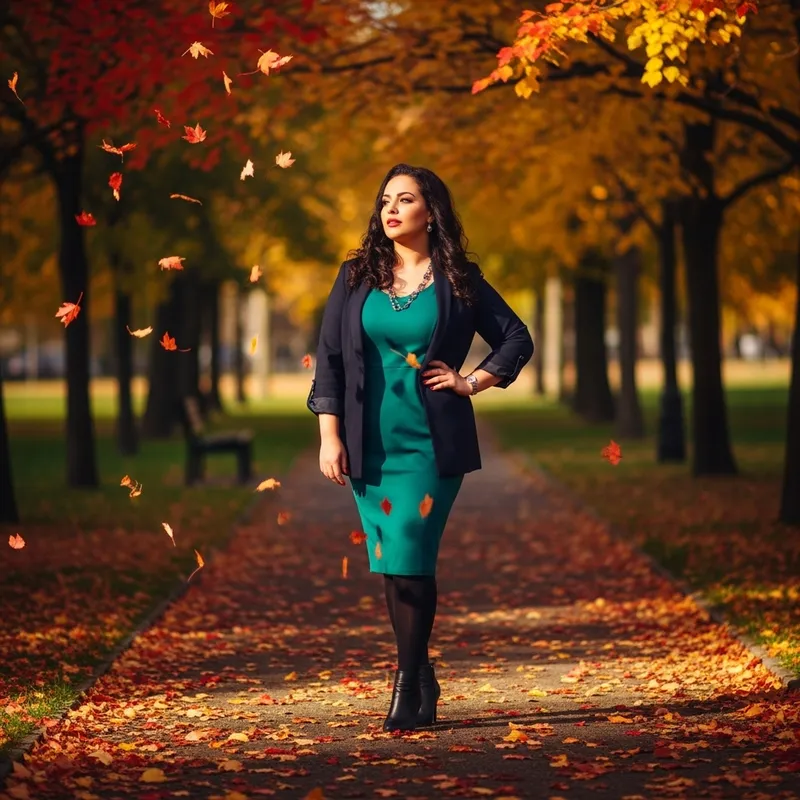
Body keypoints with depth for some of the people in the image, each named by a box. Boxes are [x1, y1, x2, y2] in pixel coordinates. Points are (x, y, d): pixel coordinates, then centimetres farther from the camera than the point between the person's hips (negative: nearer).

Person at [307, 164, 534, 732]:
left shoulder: (459, 281, 2)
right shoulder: (356, 277, 7)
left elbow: (517, 339, 10)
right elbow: (330, 357, 5)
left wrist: (471, 383, -1)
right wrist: (330, 435, -2)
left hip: (432, 444, -3)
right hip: (371, 445, 3)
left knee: (410, 562, -10)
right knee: (392, 566, 6)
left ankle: (408, 691, -3)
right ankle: (423, 682, 19)